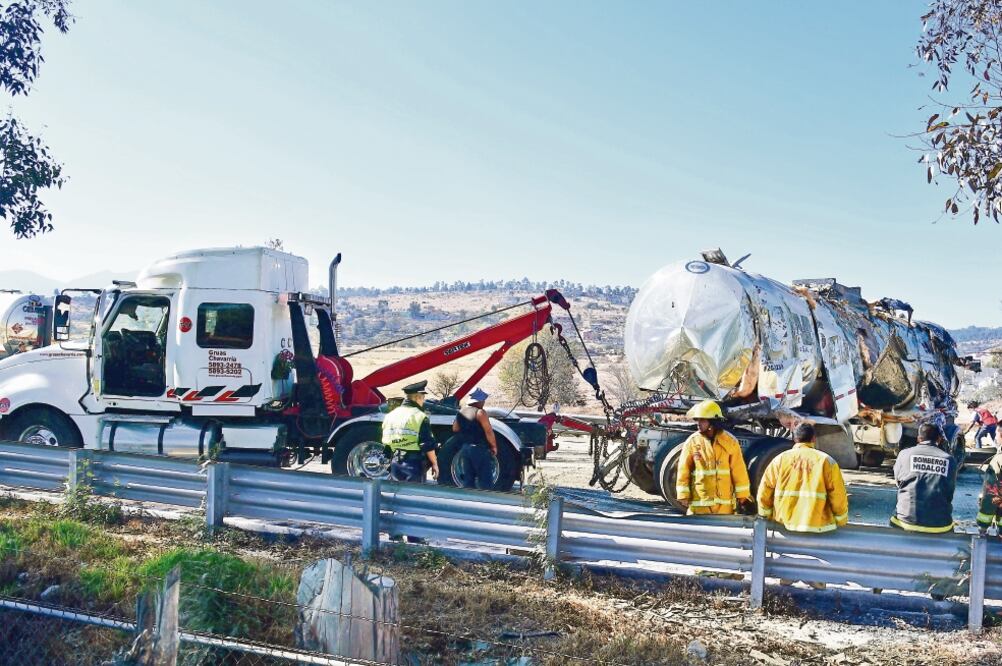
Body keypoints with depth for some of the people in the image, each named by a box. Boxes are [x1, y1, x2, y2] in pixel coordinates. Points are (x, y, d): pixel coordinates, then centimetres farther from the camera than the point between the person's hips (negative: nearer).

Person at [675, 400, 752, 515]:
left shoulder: (730, 441, -2)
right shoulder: (692, 442, -2)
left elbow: (739, 471, 1)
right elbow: (683, 472, 0)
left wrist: (742, 496, 3)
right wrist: (683, 496, -4)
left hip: (724, 504, 1)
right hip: (699, 503, 0)